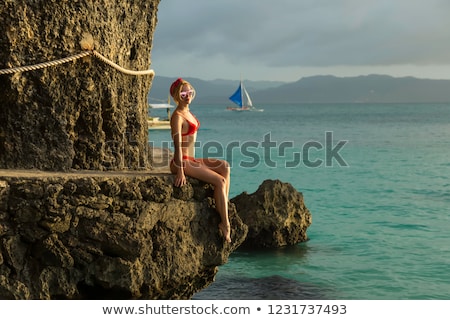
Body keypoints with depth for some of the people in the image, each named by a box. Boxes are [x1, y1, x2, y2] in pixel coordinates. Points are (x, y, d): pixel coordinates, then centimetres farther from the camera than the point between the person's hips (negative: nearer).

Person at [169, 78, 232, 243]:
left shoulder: (187, 112, 15)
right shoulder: (177, 116, -14)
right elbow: (177, 144, -21)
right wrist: (180, 171, -26)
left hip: (191, 160, 9)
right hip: (182, 162, -9)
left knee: (225, 166, -5)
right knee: (220, 181, -15)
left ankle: (224, 204, -9)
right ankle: (225, 224, -11)